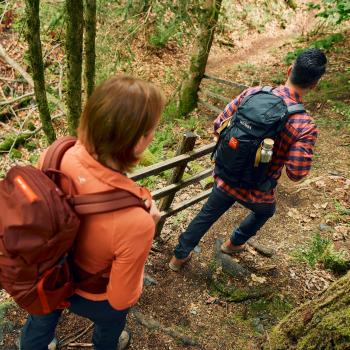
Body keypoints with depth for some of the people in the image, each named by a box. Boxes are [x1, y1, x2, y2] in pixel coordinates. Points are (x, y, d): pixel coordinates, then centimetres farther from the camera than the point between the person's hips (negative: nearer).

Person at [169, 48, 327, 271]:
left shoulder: (253, 92, -13)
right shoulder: (305, 127, -24)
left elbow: (219, 126, -6)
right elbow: (296, 174, -20)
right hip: (258, 192, -2)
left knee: (206, 216, 25)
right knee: (266, 211, 35)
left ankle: (179, 257, 42)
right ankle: (234, 244, 53)